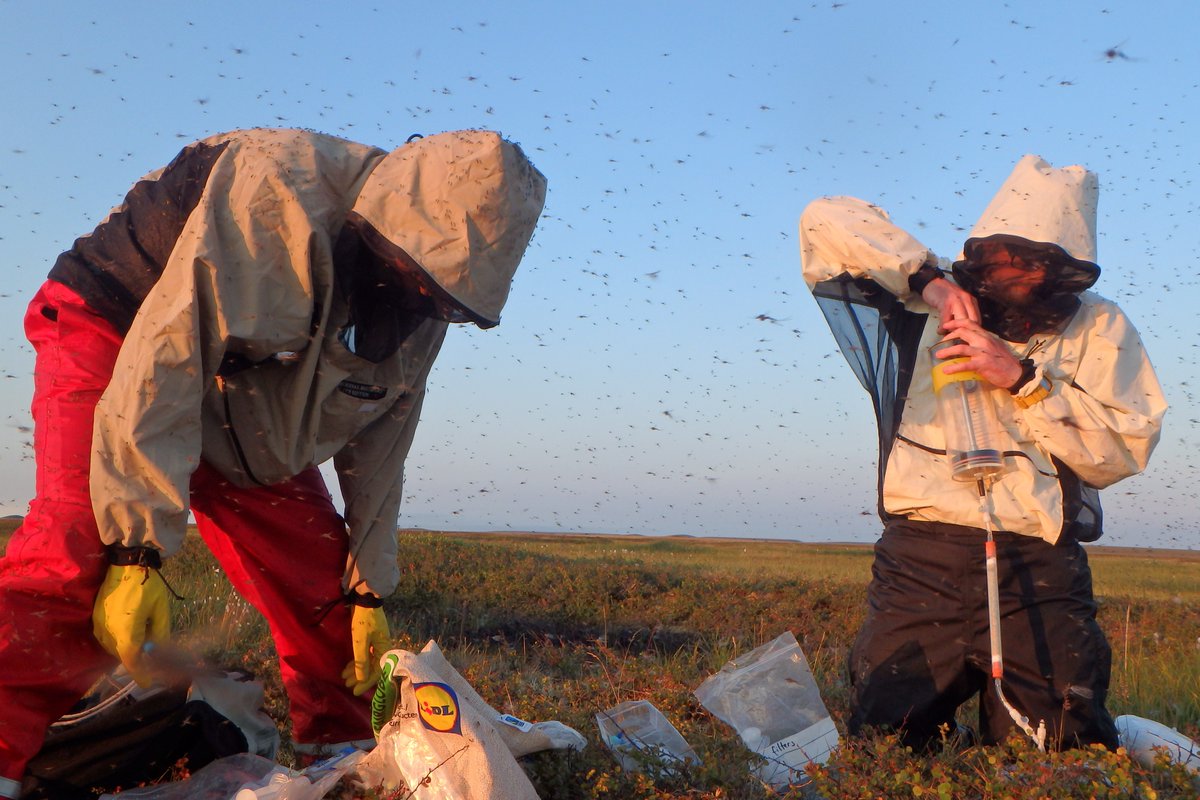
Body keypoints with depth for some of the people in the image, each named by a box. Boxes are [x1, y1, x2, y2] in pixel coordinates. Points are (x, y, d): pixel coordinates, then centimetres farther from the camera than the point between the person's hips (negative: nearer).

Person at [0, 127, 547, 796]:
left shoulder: (421, 303, -7)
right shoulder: (279, 193, -32)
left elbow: (378, 445, 4)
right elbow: (165, 356, -36)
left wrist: (369, 589, 5)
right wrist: (138, 548, -38)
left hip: (247, 424, 7)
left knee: (322, 581, 2)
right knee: (88, 534, -30)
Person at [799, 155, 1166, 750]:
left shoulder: (1098, 329, 7)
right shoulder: (929, 307, 10)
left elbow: (1123, 451, -3)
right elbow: (827, 221, 6)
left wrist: (1024, 379, -13)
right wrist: (928, 278, -5)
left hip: (1039, 575, -1)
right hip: (919, 562, 1)